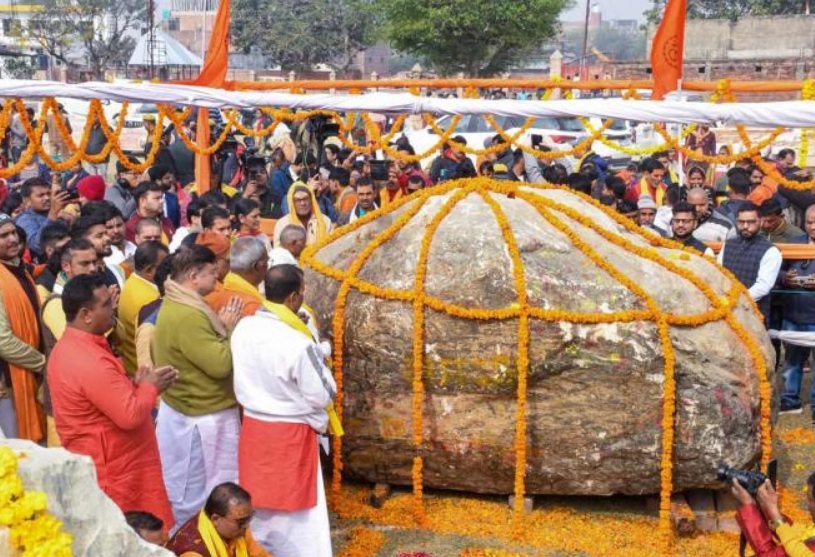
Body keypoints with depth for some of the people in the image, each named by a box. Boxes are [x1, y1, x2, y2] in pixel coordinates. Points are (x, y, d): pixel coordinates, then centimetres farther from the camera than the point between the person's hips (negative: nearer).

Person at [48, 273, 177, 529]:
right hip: (112, 471, -10)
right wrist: (149, 387, -10)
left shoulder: (69, 347, 6)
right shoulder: (90, 361, -27)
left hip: (101, 464, 10)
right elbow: (130, 416, -28)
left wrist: (136, 384, 3)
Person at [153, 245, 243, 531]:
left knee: (186, 489, 20)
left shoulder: (178, 306, 8)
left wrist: (222, 328, 4)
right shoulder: (186, 316, -26)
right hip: (202, 418, -10)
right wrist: (229, 330, -13)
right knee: (199, 491, 4)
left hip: (188, 411, 11)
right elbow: (221, 364, -26)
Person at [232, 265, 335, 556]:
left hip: (253, 426, 6)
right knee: (294, 509, 7)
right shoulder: (298, 344, -26)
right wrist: (319, 362, 2)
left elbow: (241, 382, 5)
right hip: (290, 433, -6)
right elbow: (322, 395, -15)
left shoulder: (243, 328, -7)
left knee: (258, 504, 21)